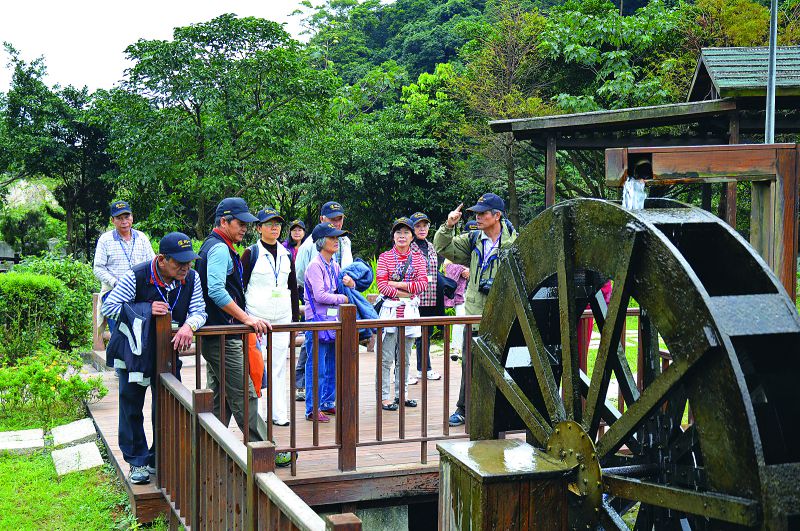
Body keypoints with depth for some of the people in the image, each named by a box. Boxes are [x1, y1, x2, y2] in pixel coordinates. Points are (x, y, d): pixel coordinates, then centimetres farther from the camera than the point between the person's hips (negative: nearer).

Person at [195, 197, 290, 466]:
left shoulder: (214, 247, 18)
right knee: (244, 395, -6)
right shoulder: (220, 249, -15)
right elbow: (216, 291, -27)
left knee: (220, 397, 15)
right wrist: (247, 318, -26)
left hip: (216, 336, 11)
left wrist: (244, 319, 24)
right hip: (223, 338, -11)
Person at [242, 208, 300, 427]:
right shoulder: (251, 253, 0)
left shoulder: (286, 255, 13)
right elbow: (240, 286, -1)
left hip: (282, 317, 4)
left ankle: (279, 413, 10)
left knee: (280, 365, 5)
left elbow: (293, 288, 18)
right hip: (256, 316, -4)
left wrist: (296, 317, 13)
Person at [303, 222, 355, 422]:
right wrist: (343, 298, -8)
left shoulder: (334, 265, 13)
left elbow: (343, 290, 22)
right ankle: (312, 409, 0)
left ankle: (328, 403, 23)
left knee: (332, 365, 13)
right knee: (317, 366, -5)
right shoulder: (315, 265, -11)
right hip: (318, 319, -8)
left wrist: (350, 284, -1)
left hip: (334, 319, 8)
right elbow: (320, 296, -18)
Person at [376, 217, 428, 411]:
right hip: (390, 310, -3)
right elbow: (382, 285, -9)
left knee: (404, 357, 11)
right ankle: (384, 397, 0)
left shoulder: (418, 257, 9)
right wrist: (404, 293, -13)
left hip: (410, 311, 3)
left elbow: (423, 284, -3)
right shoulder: (385, 257, 1)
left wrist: (398, 284, -10)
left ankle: (401, 394, 19)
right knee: (386, 357, -5)